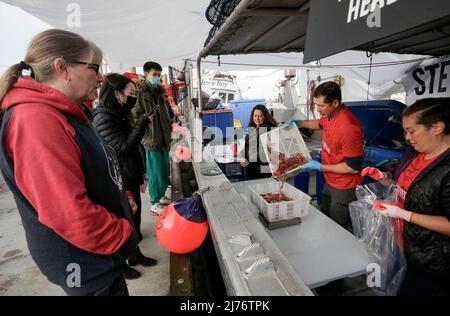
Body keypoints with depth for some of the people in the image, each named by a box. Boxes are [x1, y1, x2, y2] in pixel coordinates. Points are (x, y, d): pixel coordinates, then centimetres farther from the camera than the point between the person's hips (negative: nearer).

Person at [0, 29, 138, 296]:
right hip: (85, 264, -9)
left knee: (117, 285, 27)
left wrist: (121, 197, 12)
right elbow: (71, 215, -31)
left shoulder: (63, 115, 7)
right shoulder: (36, 120, -26)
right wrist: (124, 235, -19)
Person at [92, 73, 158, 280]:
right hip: (118, 181, -8)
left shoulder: (119, 114, 9)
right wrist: (142, 123, -20)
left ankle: (135, 255, 39)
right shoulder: (103, 118, -19)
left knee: (134, 218, 19)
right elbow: (123, 147, -24)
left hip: (131, 177, 8)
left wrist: (140, 171, 16)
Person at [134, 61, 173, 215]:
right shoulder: (140, 92, -7)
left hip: (164, 138, 7)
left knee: (165, 170, 15)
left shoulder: (160, 91, 14)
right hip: (151, 139, -7)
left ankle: (161, 196, 34)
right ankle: (155, 204, 15)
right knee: (155, 172, 1)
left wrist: (168, 134, 16)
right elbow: (136, 116, -12)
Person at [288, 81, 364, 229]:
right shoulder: (330, 115, -5)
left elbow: (354, 167, -27)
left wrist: (320, 166, -22)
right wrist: (299, 123, 6)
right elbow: (321, 124, 21)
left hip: (344, 189, -8)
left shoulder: (348, 127, -32)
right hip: (330, 182, 9)